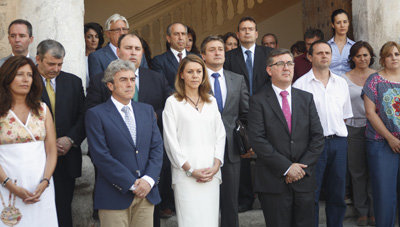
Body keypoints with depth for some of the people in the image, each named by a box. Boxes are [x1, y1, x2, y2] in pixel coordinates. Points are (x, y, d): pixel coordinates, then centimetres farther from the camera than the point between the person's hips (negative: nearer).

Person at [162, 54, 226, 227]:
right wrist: (190, 170, -9)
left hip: (211, 174, 4)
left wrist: (216, 166, -2)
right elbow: (171, 141, -3)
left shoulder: (211, 102, 15)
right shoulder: (173, 102, 3)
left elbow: (220, 135, 12)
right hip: (185, 174, -4)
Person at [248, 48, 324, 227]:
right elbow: (257, 140, -10)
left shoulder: (306, 98, 12)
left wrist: (303, 167, -5)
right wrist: (287, 167, -13)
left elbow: (317, 137, 7)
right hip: (273, 183, -3)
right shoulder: (258, 101, -1)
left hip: (304, 180, 3)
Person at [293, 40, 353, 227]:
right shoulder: (300, 84, -1)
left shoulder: (341, 83, 14)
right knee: (311, 195, -2)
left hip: (338, 142, 5)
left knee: (337, 194, 10)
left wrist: (337, 131, 11)